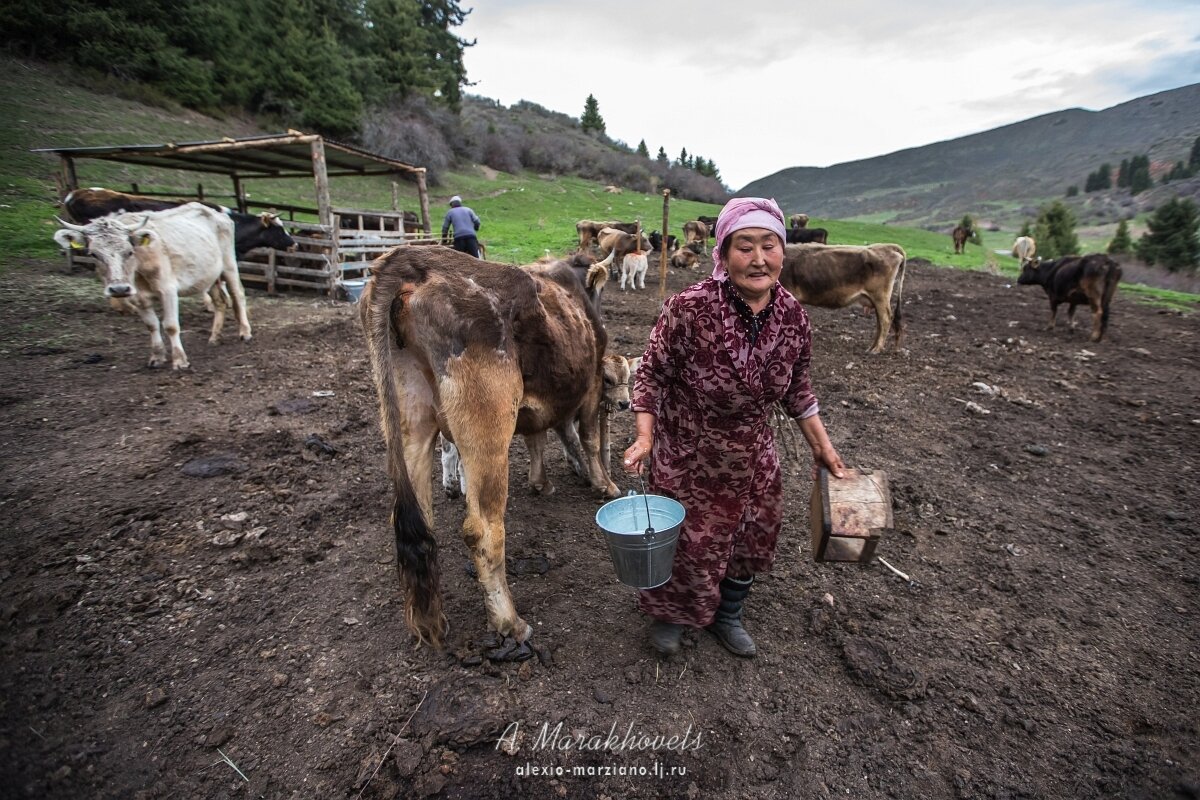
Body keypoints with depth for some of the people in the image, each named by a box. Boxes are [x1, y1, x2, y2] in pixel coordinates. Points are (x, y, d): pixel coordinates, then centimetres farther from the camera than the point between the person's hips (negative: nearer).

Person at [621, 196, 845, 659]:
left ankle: (726, 615, 50)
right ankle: (668, 615, 47)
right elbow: (652, 373, -15)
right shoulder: (690, 308, -25)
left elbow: (797, 387, 5)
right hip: (686, 458, -4)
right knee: (685, 543, 14)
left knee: (752, 539, 19)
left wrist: (822, 447, 8)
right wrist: (645, 437, -24)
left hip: (753, 460, 5)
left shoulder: (793, 317, -10)